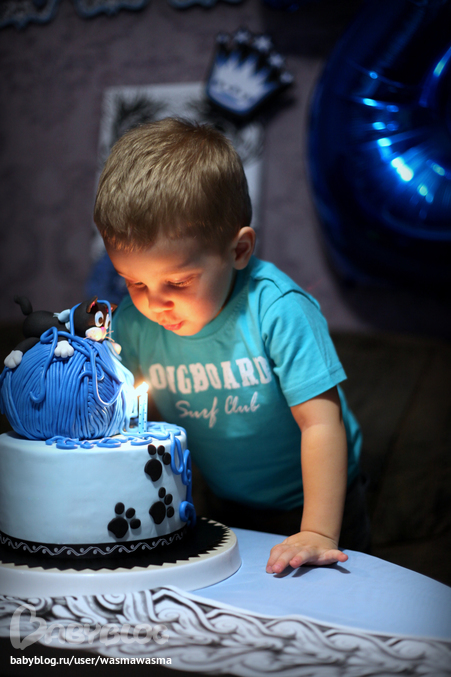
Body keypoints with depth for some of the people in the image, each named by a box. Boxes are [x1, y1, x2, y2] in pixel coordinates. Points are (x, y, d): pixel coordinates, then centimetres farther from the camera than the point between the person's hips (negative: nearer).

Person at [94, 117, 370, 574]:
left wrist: (318, 533, -32)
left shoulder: (276, 309, -30)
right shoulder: (131, 323, -16)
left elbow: (321, 422, -28)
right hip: (227, 511, 4)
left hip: (308, 503, -3)